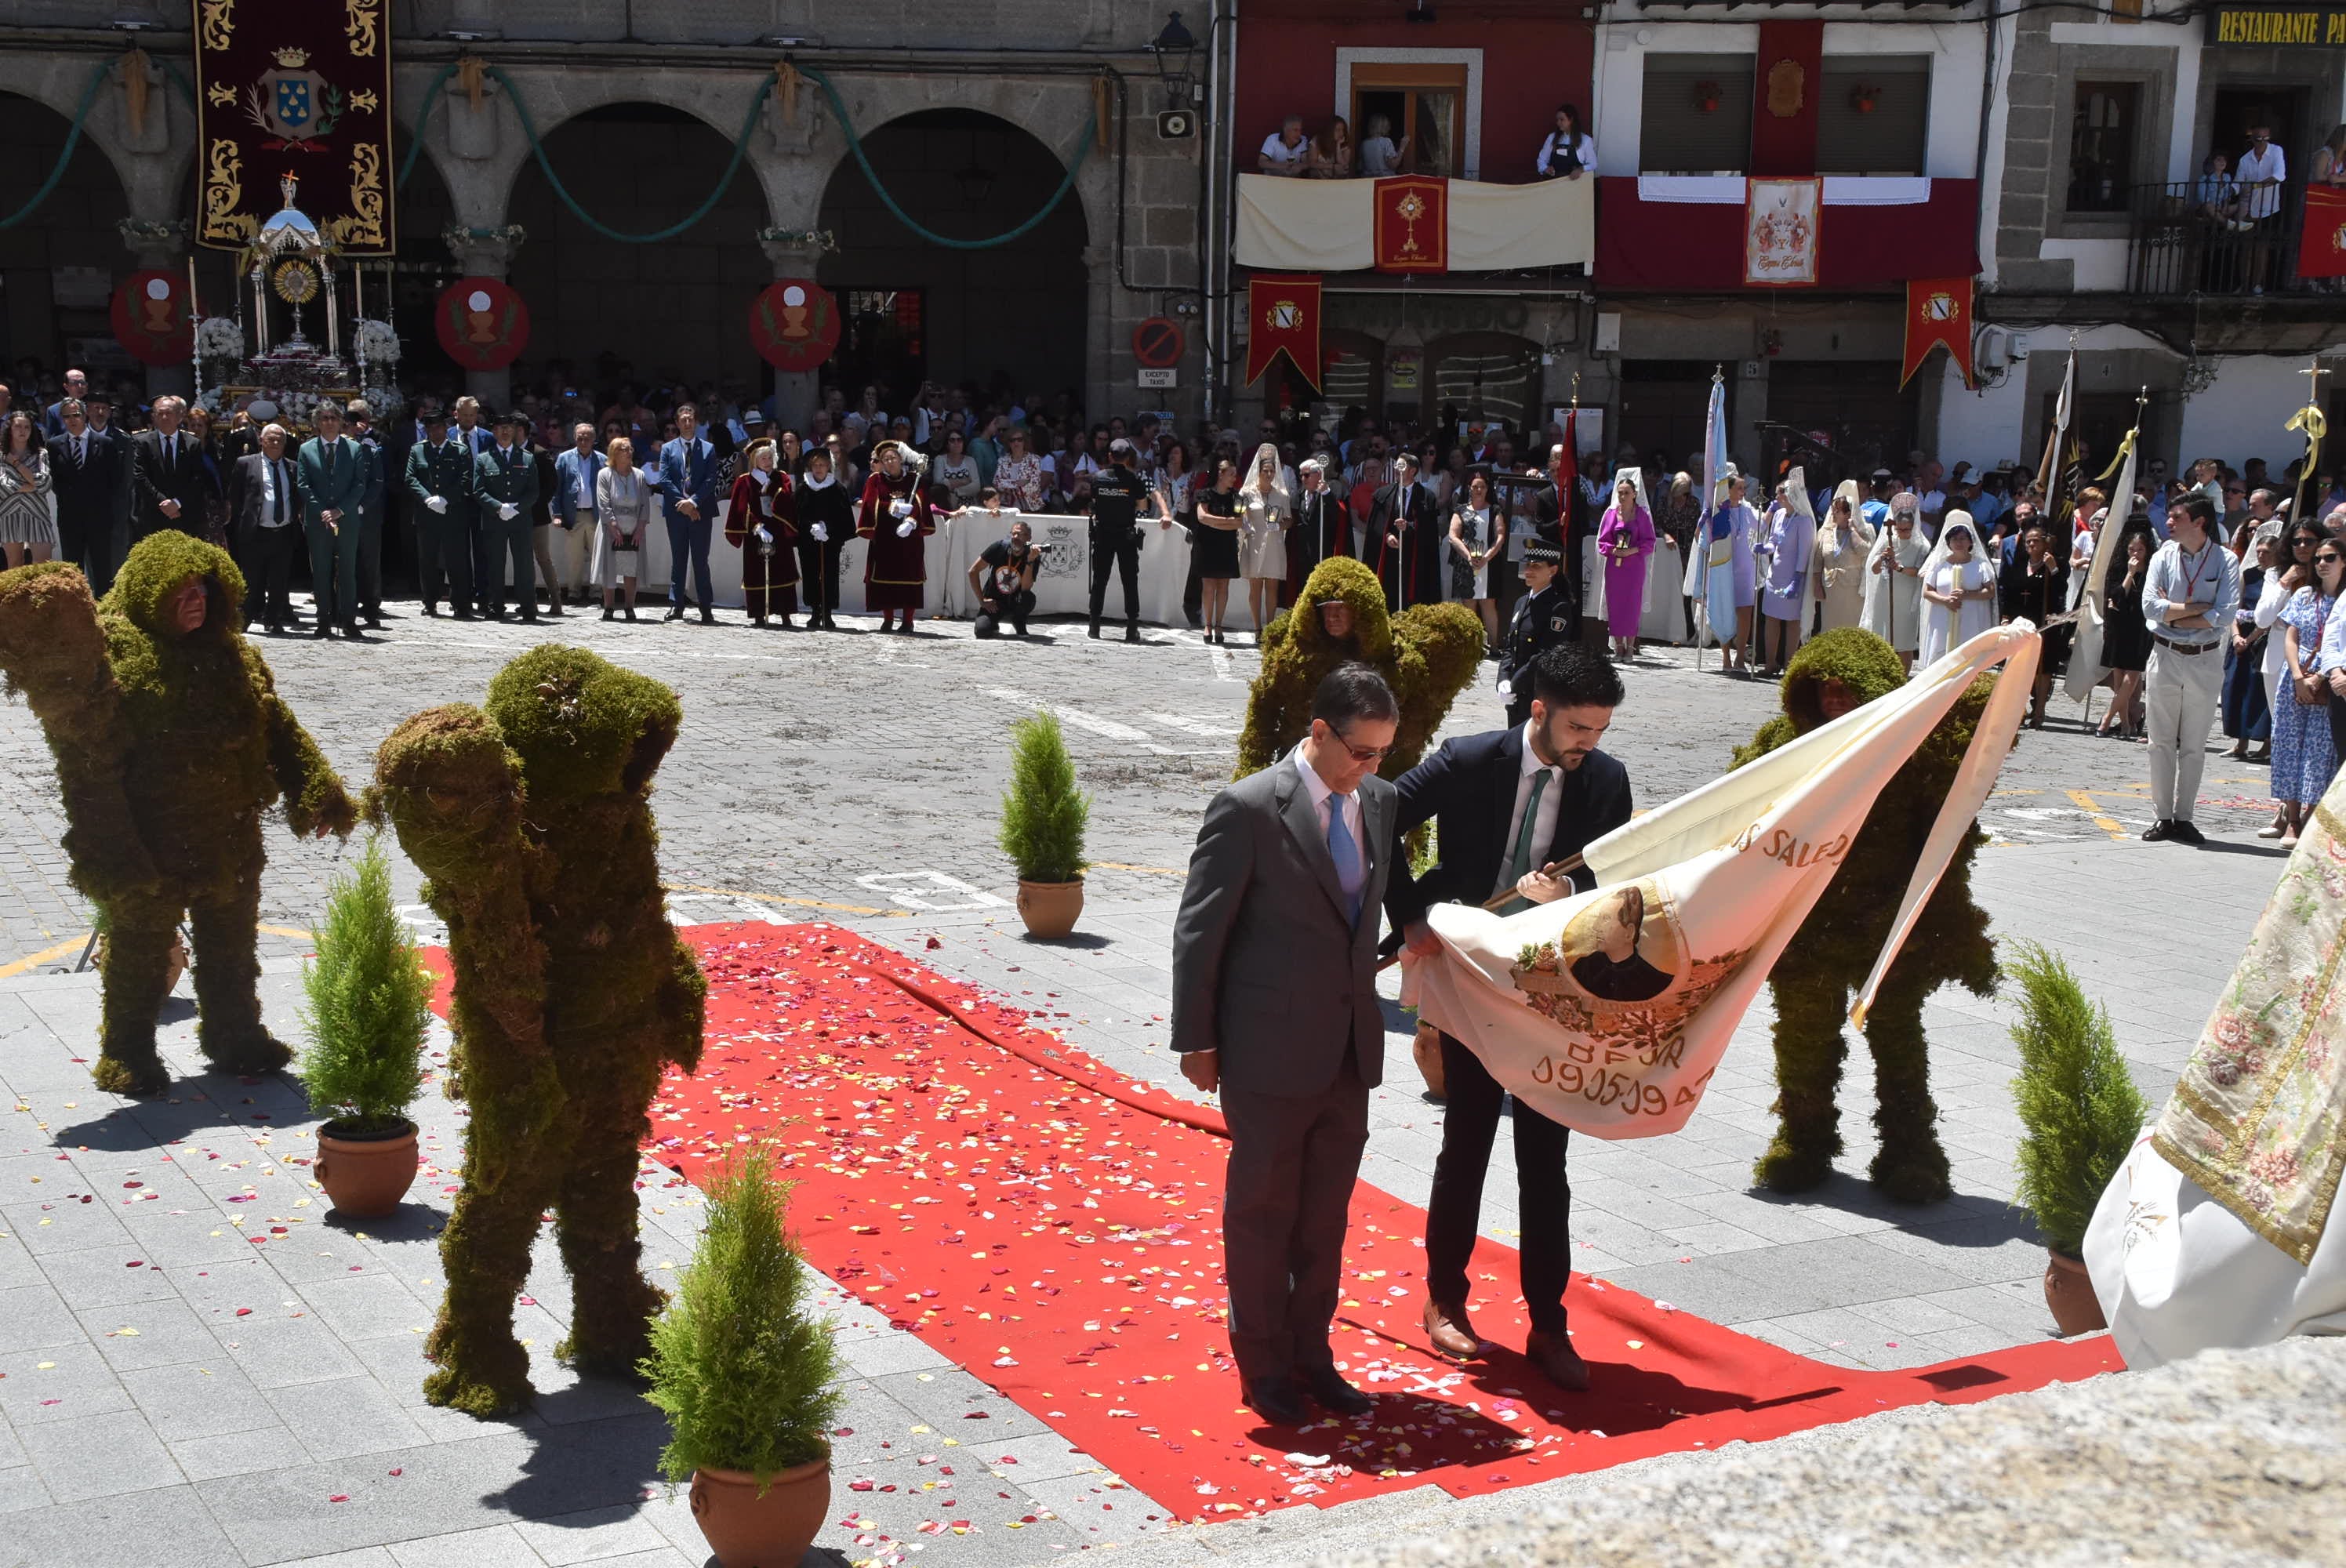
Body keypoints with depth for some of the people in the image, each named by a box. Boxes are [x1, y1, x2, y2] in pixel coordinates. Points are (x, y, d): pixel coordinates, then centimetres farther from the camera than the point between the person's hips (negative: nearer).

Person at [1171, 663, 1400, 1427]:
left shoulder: (1378, 801, 4)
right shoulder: (1248, 809, -15)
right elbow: (1199, 930, -11)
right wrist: (1197, 1038, -10)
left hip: (1349, 1048, 6)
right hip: (1271, 1050, -6)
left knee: (1326, 1214, 14)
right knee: (1263, 1210, 8)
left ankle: (1311, 1358, 28)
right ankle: (1263, 1369, 22)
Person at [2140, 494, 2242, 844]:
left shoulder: (2226, 562, -4)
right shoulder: (2164, 556, 2)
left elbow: (2224, 615, -16)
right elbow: (2150, 606, -9)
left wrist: (2174, 615, -12)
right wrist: (2198, 608, -13)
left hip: (2204, 661, -1)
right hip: (2165, 657, 2)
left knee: (2194, 746, 5)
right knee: (2161, 742, 3)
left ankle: (2184, 817, 12)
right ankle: (2162, 816, 9)